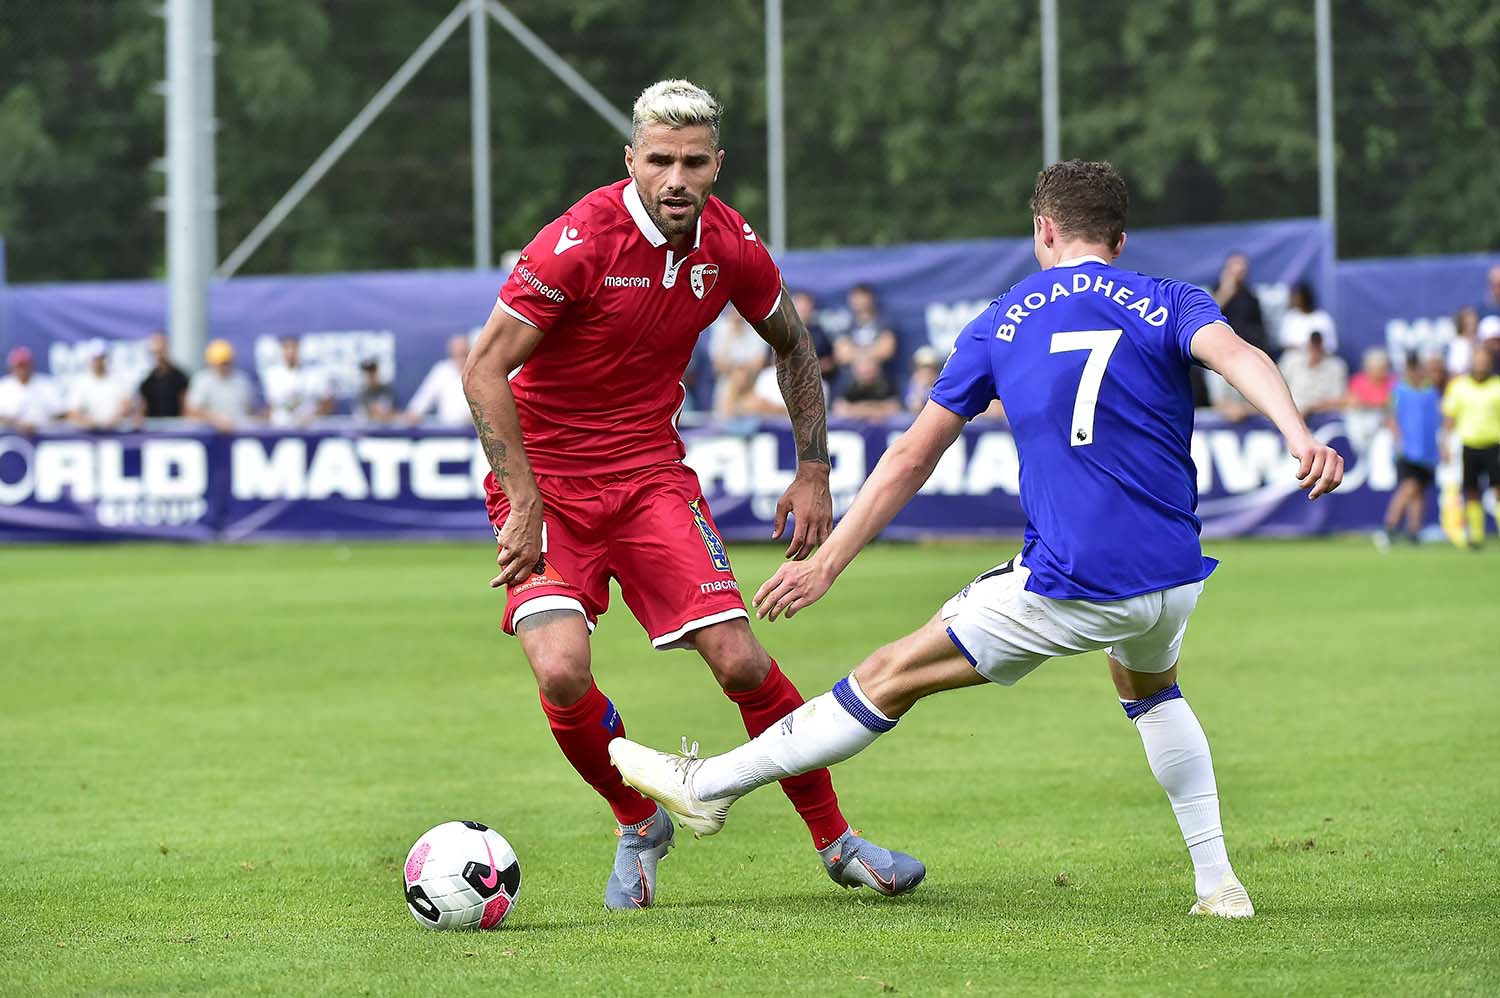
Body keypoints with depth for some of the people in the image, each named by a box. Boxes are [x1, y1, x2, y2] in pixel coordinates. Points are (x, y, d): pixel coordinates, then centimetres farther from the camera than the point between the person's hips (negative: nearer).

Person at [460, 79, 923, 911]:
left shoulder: (729, 244, -5)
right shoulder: (579, 242, -21)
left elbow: (791, 345, 15)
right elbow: (484, 369, -19)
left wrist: (813, 472, 9)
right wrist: (525, 503, -24)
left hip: (651, 471, 3)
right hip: (545, 476, -3)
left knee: (740, 662, -9)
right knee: (562, 673, -21)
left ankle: (834, 841, 10)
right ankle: (638, 825, 7)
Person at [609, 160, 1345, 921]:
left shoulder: (1002, 324, 10)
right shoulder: (1167, 304, 8)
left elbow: (913, 457, 10)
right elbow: (1236, 355, -16)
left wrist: (827, 564, 15)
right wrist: (1299, 437, -32)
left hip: (1067, 584, -2)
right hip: (1172, 573, 2)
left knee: (894, 677, 10)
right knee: (1150, 688, 35)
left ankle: (710, 785, 17)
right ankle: (1217, 882, 29)